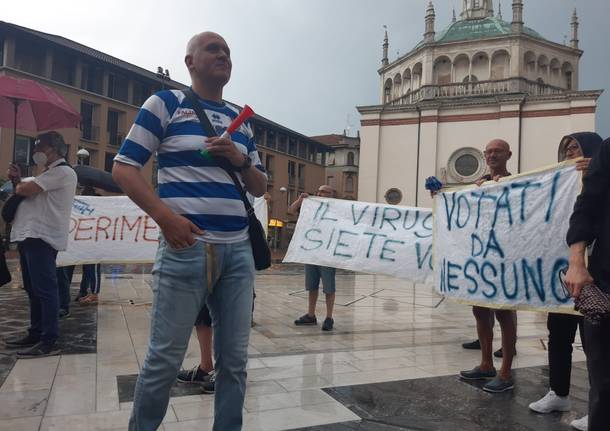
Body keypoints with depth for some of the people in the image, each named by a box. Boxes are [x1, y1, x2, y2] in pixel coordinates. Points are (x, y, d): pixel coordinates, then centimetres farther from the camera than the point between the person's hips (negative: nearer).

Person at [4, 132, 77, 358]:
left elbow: (25, 190, -15)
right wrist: (17, 178, 8)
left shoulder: (63, 172, -8)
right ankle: (36, 333, 22)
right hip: (29, 236, 10)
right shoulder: (50, 173, 25)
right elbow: (23, 189, 24)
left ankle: (49, 341, -7)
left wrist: (17, 183, 7)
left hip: (41, 237, -10)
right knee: (33, 289, 14)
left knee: (44, 289, -9)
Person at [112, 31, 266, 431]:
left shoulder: (241, 121, 19)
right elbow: (124, 167, -1)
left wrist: (241, 160, -1)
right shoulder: (166, 103, 4)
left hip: (239, 249, 5)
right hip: (186, 247, -5)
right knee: (165, 357, 2)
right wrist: (165, 216, -15)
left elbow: (260, 187, 21)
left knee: (235, 358, 8)